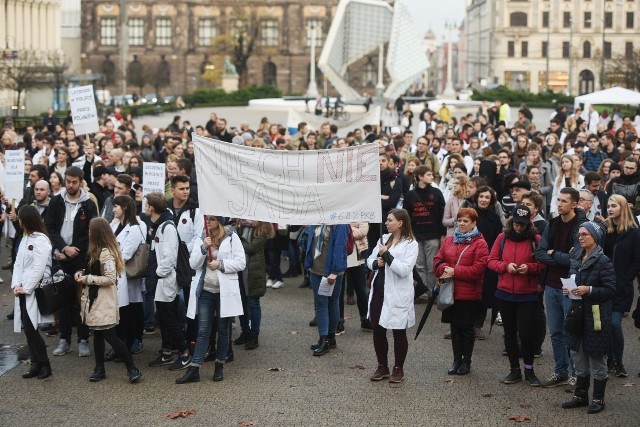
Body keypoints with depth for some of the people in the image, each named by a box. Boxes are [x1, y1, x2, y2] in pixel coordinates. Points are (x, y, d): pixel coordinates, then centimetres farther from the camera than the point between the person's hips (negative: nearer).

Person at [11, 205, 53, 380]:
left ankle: (44, 365, 1)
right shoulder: (25, 238, 14)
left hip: (36, 290, -8)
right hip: (23, 290, 8)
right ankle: (36, 364, 12)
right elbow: (18, 263, 12)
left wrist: (26, 288, -14)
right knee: (28, 329, 6)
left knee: (30, 328, -10)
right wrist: (16, 285, -2)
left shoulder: (41, 240, -12)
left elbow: (39, 268, -16)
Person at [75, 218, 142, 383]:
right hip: (95, 300, 9)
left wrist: (88, 279, -18)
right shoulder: (96, 251, 8)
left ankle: (132, 369, -1)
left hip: (104, 302, -9)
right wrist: (83, 272, 1)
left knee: (110, 336, -7)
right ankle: (100, 369, 24)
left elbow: (110, 279, -22)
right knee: (97, 335, 14)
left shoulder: (106, 253, -19)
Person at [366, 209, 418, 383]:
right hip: (379, 290, 6)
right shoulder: (384, 239, 9)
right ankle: (382, 367, 25)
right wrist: (376, 263, -10)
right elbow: (370, 260, 11)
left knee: (398, 333, 6)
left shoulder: (410, 244, -11)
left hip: (397, 295, -6)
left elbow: (404, 269, -20)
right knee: (378, 330, 11)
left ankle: (398, 369, 19)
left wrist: (387, 255, -19)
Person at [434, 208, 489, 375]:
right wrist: (444, 269, -14)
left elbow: (477, 269, -16)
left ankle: (466, 361, 17)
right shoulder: (448, 240, 9)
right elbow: (438, 260, 8)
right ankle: (456, 359, 22)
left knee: (467, 328, 5)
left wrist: (454, 271, -17)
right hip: (450, 292, 5)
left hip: (469, 295, -5)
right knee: (455, 327, 12)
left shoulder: (479, 243, -8)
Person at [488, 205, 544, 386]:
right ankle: (515, 370, 24)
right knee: (509, 333, 11)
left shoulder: (536, 239, -4)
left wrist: (530, 267, -19)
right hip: (505, 293, 3)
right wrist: (505, 266, -13)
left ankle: (529, 370, 15)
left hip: (528, 295, -3)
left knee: (526, 332, -5)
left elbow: (543, 264, -1)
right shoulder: (502, 238, 2)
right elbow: (491, 261, 5)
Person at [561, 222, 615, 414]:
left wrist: (589, 290, -25)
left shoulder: (603, 261, -14)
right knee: (579, 356, 15)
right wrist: (567, 289, 1)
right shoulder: (576, 258, 9)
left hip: (596, 316, -7)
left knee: (596, 358, 3)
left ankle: (598, 399, 14)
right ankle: (581, 395, 27)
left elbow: (610, 290, -16)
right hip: (578, 313, 7)